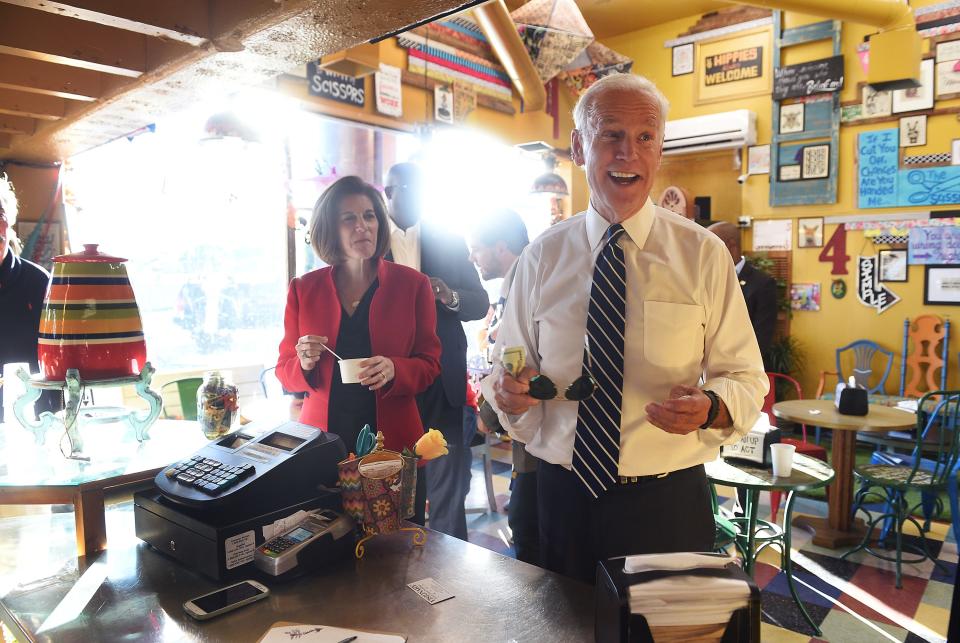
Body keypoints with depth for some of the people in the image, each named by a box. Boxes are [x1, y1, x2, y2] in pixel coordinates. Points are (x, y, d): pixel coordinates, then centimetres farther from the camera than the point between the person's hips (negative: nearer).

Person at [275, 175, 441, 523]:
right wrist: (305, 363, -12)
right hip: (323, 442, 1)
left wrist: (393, 369, -17)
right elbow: (285, 372, 10)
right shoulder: (304, 289, 4)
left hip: (393, 439, -1)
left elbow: (429, 363, 3)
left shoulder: (412, 284, 0)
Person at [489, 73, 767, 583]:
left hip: (667, 503, -1)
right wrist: (511, 394, -15)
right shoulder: (542, 257, 2)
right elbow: (512, 367, 7)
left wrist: (710, 405, -22)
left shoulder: (703, 254, -3)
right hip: (562, 497, 2)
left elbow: (746, 378, -1)